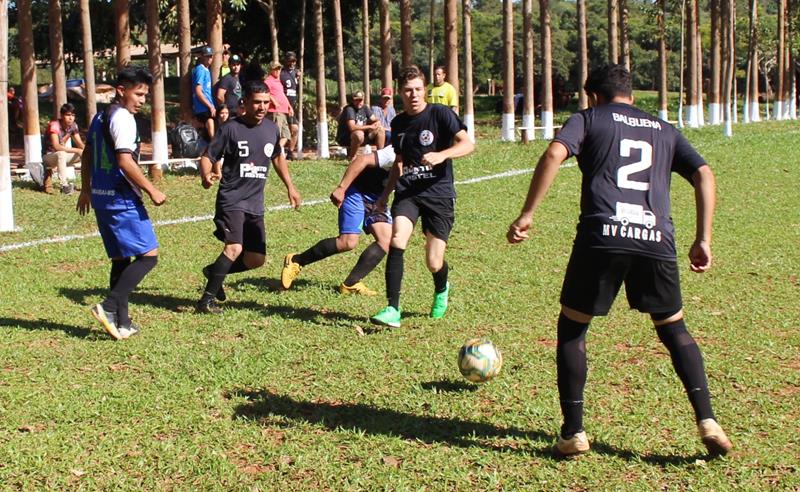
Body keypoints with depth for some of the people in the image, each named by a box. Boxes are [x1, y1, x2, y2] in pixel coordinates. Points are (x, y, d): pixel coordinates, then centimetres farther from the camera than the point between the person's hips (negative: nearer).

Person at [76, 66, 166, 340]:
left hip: (100, 197, 10)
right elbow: (125, 162, -21)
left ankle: (121, 323, 14)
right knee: (148, 255, -7)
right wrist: (152, 191, -16)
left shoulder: (100, 117, 16)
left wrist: (86, 190, 31)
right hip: (121, 199, -10)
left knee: (121, 258, 14)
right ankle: (109, 307, -14)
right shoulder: (123, 118, -13)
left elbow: (87, 155, 23)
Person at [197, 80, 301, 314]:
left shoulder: (271, 129, 8)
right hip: (231, 200, -6)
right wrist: (206, 175, -30)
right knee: (234, 248, -24)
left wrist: (290, 187, 24)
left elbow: (277, 157, 26)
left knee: (256, 259, 6)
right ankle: (207, 299, -14)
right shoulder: (232, 128, -9)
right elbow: (208, 156, -9)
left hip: (256, 204, 6)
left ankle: (215, 271, 30)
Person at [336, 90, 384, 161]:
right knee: (359, 134, -39)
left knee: (380, 129, -1)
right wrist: (369, 126, -29)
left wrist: (377, 122, -16)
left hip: (362, 136, 8)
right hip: (344, 139, -8)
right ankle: (351, 157, -20)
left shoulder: (365, 108, 4)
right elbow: (352, 127, -33)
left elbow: (374, 120, 10)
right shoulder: (349, 109, -21)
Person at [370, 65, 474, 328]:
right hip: (407, 192, 3)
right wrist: (385, 194, 19)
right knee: (397, 238, -25)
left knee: (434, 264, -3)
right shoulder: (398, 123, 11)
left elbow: (467, 144, -14)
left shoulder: (440, 114, -5)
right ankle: (393, 309, -22)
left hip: (439, 193, -3)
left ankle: (441, 290, 35)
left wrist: (440, 155, -30)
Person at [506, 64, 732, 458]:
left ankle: (573, 433, 10)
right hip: (657, 239, 3)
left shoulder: (589, 119, 16)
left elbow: (554, 154, -4)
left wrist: (527, 215, -5)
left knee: (571, 328, 15)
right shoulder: (663, 130, 26)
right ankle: (707, 422, 6)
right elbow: (704, 175, 15)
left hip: (602, 236, -3)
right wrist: (703, 240, 15)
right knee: (674, 330, 21)